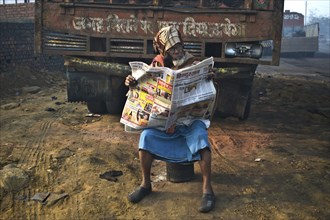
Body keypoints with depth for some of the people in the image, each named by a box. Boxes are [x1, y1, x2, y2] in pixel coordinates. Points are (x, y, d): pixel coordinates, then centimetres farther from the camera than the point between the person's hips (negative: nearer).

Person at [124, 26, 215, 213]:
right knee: (146, 136, -23)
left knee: (200, 136, -32)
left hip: (191, 118, -2)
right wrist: (132, 83, -16)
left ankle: (207, 189, -23)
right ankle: (146, 184, -5)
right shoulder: (157, 65, 1)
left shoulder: (193, 64, -5)